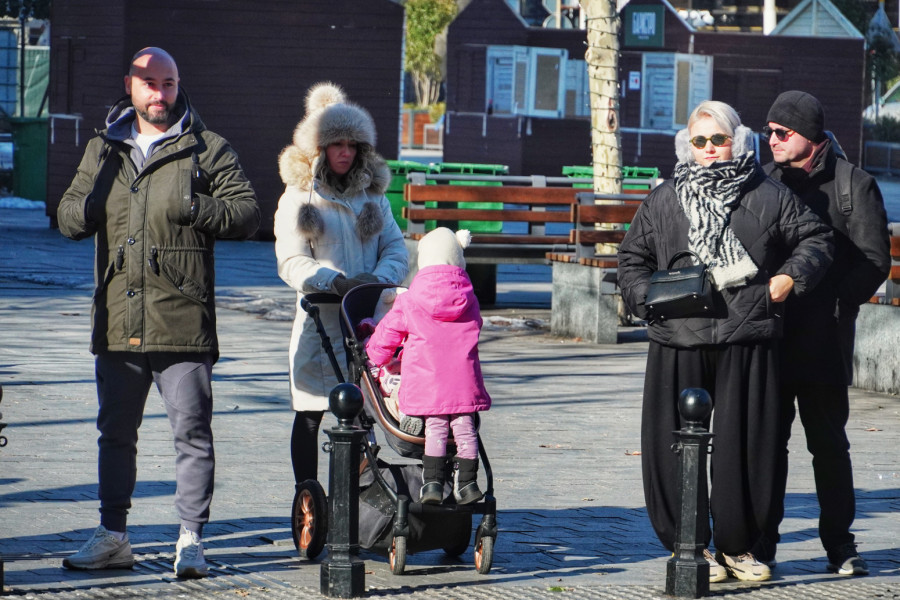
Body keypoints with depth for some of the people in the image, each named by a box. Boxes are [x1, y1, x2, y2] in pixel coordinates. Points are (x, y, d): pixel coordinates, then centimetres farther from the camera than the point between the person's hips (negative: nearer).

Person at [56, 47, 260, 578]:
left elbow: (248, 212, -1)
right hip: (118, 324, 4)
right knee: (115, 431, 11)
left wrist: (195, 207, -17)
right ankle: (112, 537, 19)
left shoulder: (208, 150, 3)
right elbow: (68, 218, 18)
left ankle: (191, 539, 2)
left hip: (184, 321, -4)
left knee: (192, 431, -4)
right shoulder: (102, 150, 16)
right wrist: (86, 207, -6)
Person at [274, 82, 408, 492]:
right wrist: (338, 282, -23)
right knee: (311, 413, 2)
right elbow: (291, 262, -7)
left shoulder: (372, 195, 15)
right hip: (319, 319, -3)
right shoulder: (298, 197, 3)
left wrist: (378, 277, -15)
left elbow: (396, 249, 8)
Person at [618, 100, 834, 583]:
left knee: (745, 448, 2)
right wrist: (647, 296, 1)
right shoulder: (663, 202, 11)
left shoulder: (768, 197, 7)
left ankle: (737, 545, 15)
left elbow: (814, 237, 15)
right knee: (676, 448, 0)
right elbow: (632, 258, 18)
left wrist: (791, 277, 1)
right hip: (678, 345, 1)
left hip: (747, 344, -1)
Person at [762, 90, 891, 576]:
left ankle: (840, 543, 10)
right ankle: (760, 543, 11)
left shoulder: (852, 185, 0)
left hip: (824, 340, -3)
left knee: (829, 443, 2)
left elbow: (874, 259, -4)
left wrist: (836, 305, -13)